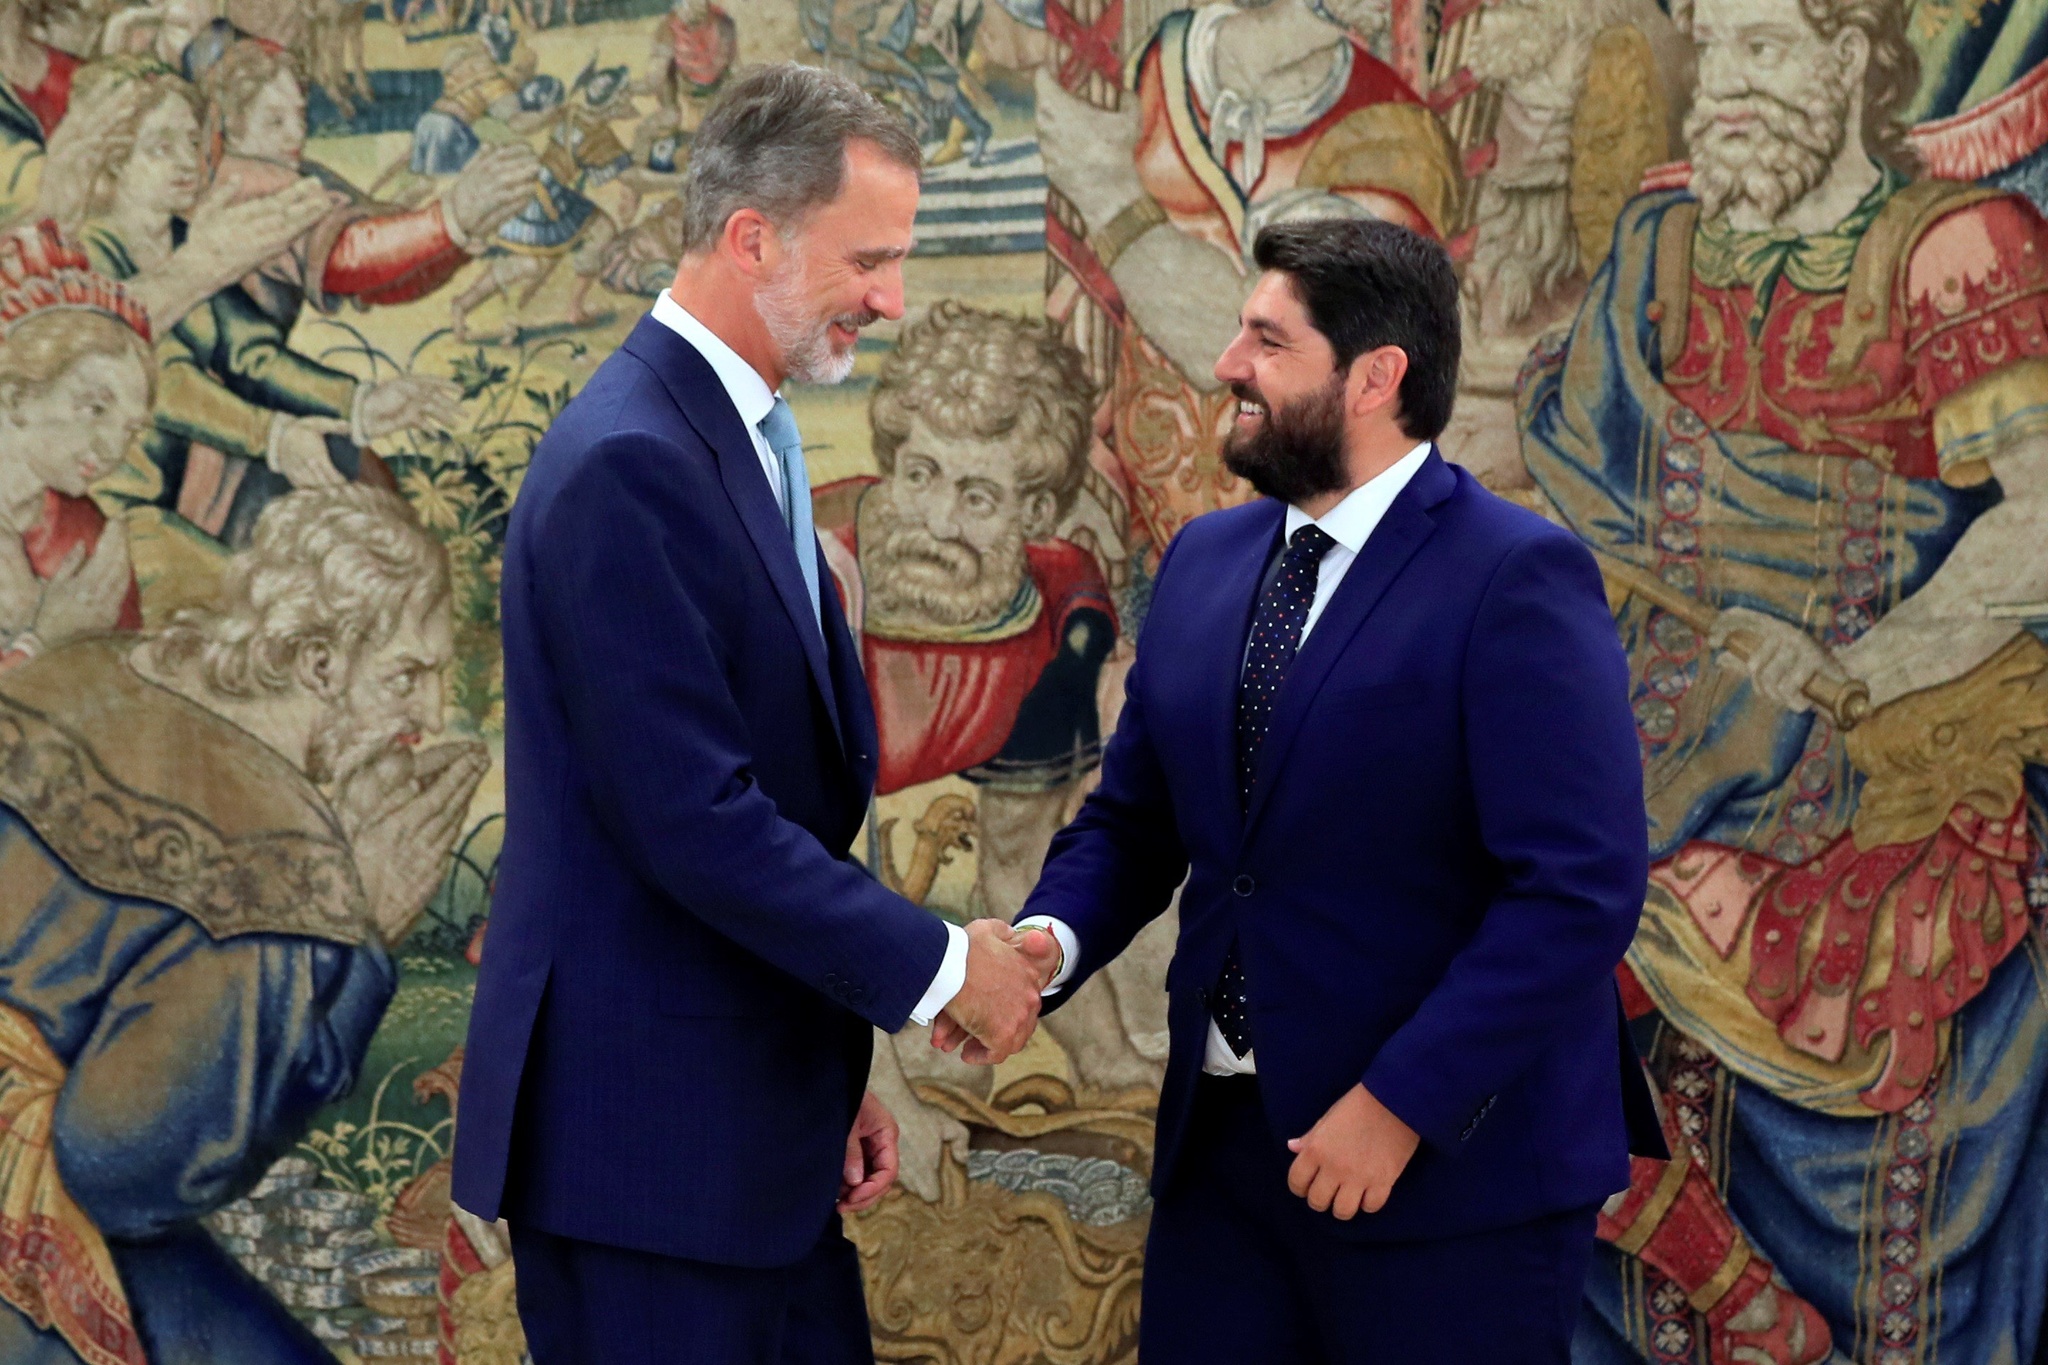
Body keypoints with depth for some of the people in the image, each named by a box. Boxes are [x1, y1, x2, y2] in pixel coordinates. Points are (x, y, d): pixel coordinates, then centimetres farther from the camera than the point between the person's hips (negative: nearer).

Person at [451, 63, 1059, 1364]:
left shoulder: (746, 439, 13)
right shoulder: (630, 463, -17)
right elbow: (691, 818, -23)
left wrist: (833, 1078, 15)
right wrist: (940, 964, -13)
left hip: (752, 1121, 9)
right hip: (645, 1127, -9)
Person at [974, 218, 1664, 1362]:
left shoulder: (1518, 579, -13)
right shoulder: (1206, 562, 9)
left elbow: (1581, 891, -18)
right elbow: (1130, 822, 13)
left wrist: (1402, 1103, -19)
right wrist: (1048, 943, -7)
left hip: (1453, 1170, -6)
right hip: (1225, 1141, 6)